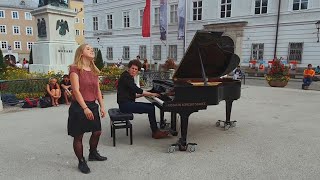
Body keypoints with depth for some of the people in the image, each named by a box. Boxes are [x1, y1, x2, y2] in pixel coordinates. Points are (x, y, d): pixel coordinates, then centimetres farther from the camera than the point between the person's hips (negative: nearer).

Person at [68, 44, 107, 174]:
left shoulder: (94, 70, 12)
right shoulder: (75, 69, -11)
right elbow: (76, 90, -19)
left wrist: (102, 106, 6)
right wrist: (85, 108, -26)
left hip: (93, 105, 8)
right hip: (79, 107, -7)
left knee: (97, 132, 16)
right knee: (78, 136, 5)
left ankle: (93, 154, 40)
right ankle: (81, 162, 22)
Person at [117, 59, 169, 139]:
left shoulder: (130, 77, 17)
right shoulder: (126, 76, -12)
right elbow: (136, 89, -21)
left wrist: (143, 94, 3)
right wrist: (152, 94, -12)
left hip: (128, 102, 10)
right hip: (125, 104, -10)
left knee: (151, 106, 6)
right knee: (150, 109, -14)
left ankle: (155, 130, 5)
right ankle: (156, 132, -3)